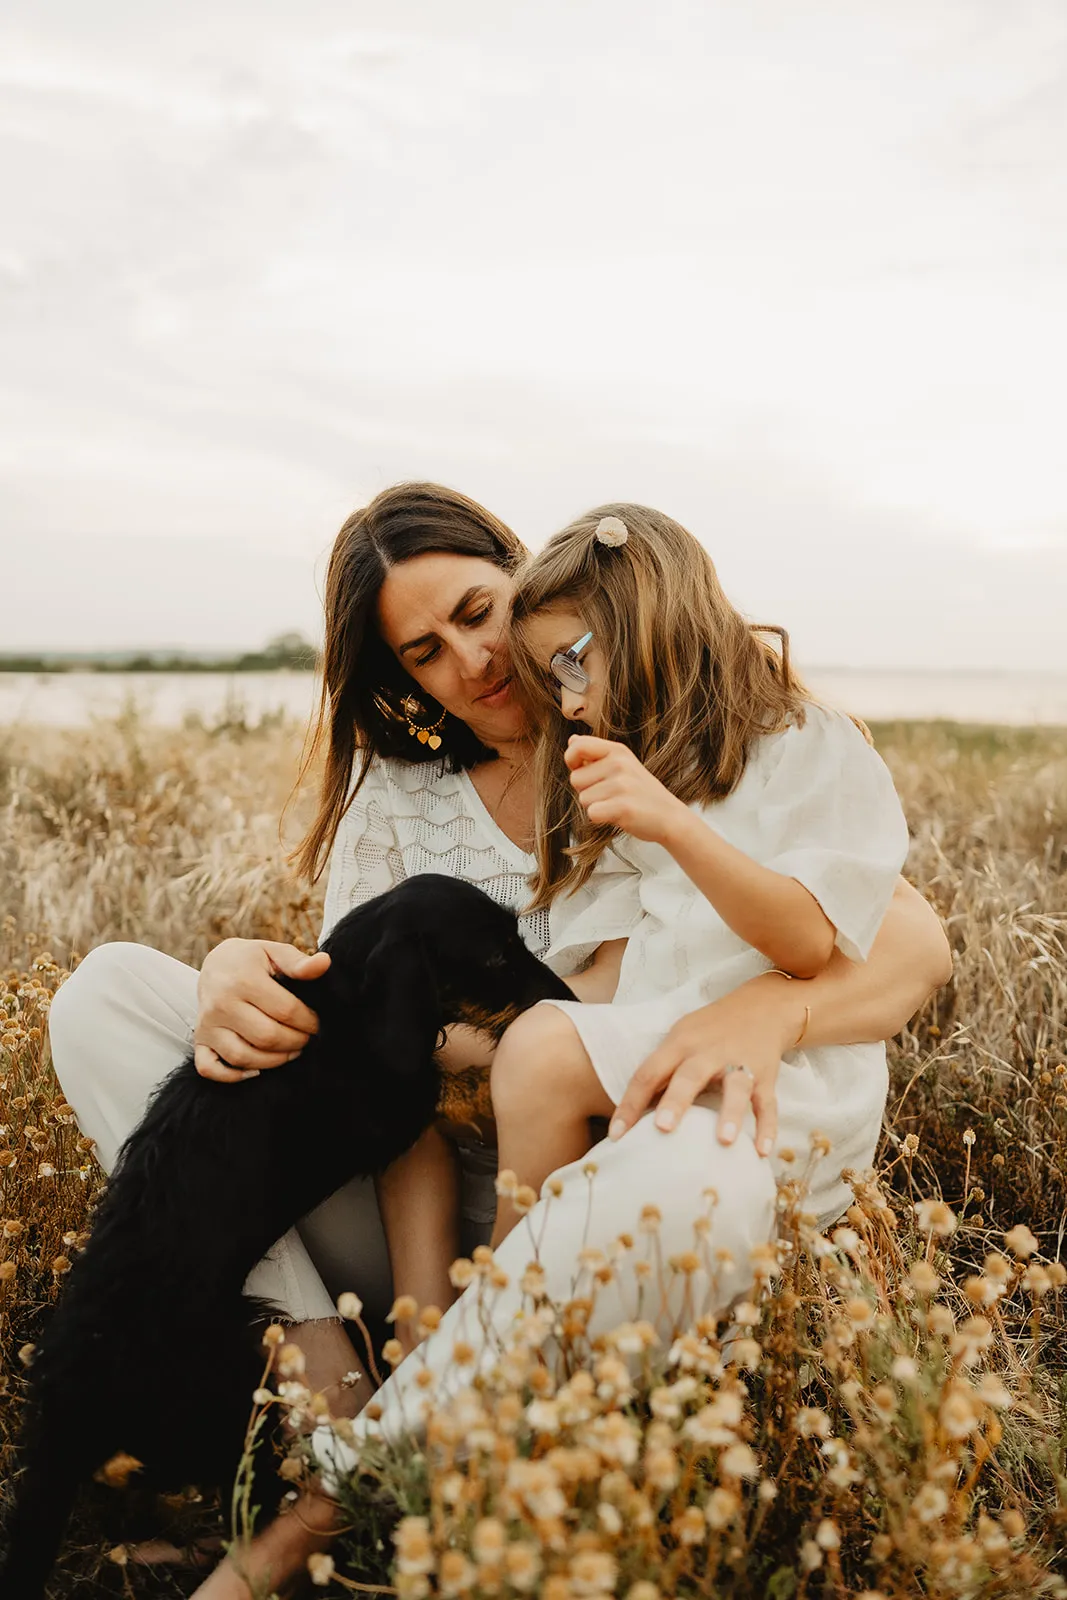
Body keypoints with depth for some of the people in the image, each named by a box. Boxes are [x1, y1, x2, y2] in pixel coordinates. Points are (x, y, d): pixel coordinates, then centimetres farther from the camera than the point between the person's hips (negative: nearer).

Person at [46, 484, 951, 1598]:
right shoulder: (396, 791, 5)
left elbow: (915, 940, -12)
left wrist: (768, 1005, -35)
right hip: (412, 1200, 3)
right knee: (107, 993, -10)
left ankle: (341, 1496, -22)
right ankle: (344, 1404, -24)